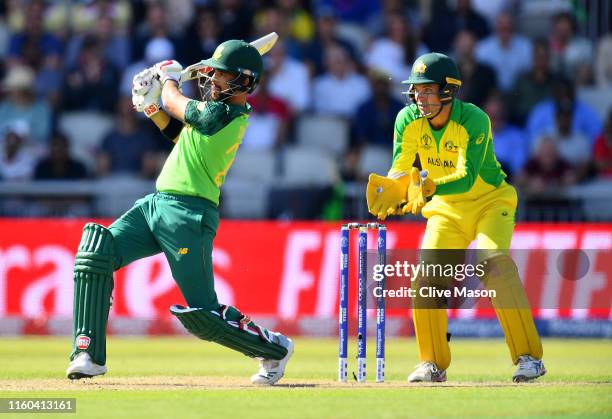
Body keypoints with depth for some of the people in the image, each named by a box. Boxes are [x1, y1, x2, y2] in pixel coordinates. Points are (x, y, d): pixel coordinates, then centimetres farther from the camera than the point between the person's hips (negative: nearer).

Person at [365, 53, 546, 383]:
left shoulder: (474, 121, -27)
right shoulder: (408, 120, -12)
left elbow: (467, 177, -36)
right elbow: (400, 170, -12)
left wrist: (432, 187, -53)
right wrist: (390, 191, -35)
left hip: (490, 201, -5)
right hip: (447, 209, 5)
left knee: (494, 261, -27)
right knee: (426, 274, -9)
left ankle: (529, 357, -25)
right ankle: (433, 364, 7)